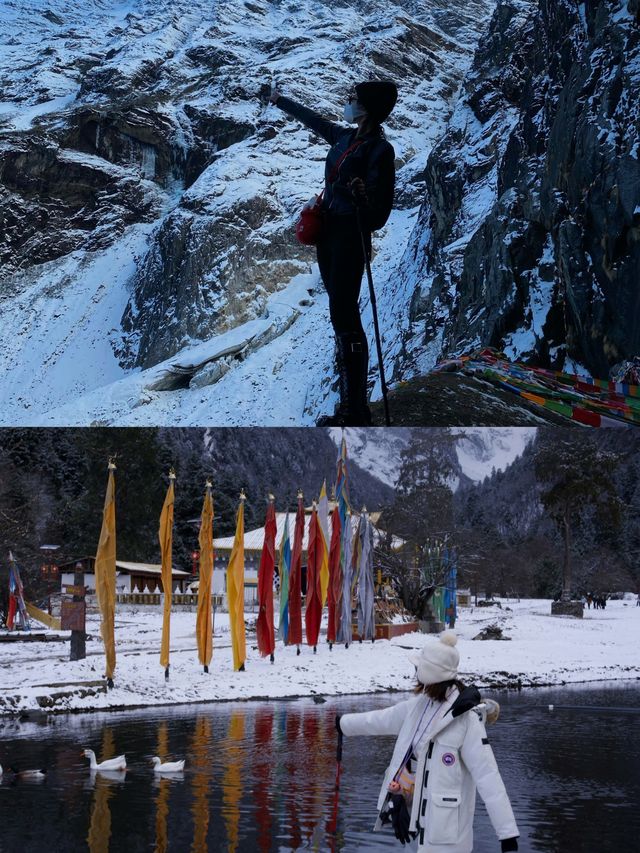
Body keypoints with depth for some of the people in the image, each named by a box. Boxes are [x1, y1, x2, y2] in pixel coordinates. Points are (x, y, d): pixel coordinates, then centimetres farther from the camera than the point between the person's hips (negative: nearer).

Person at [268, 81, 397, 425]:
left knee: (344, 317, -12)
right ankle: (349, 405, 14)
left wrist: (363, 198, -38)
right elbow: (312, 119, 29)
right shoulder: (345, 137, 8)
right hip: (327, 231, 8)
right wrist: (280, 101, 43)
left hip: (351, 238, -8)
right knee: (341, 315, 9)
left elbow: (379, 215, -17)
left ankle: (356, 413, -10)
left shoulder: (380, 150, -15)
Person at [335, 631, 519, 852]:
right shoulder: (420, 705, 4)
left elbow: (488, 776, -21)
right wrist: (344, 723, 40)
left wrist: (507, 832, -24)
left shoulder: (467, 719, -18)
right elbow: (383, 720, 23)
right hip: (424, 815, 7)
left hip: (447, 823, -7)